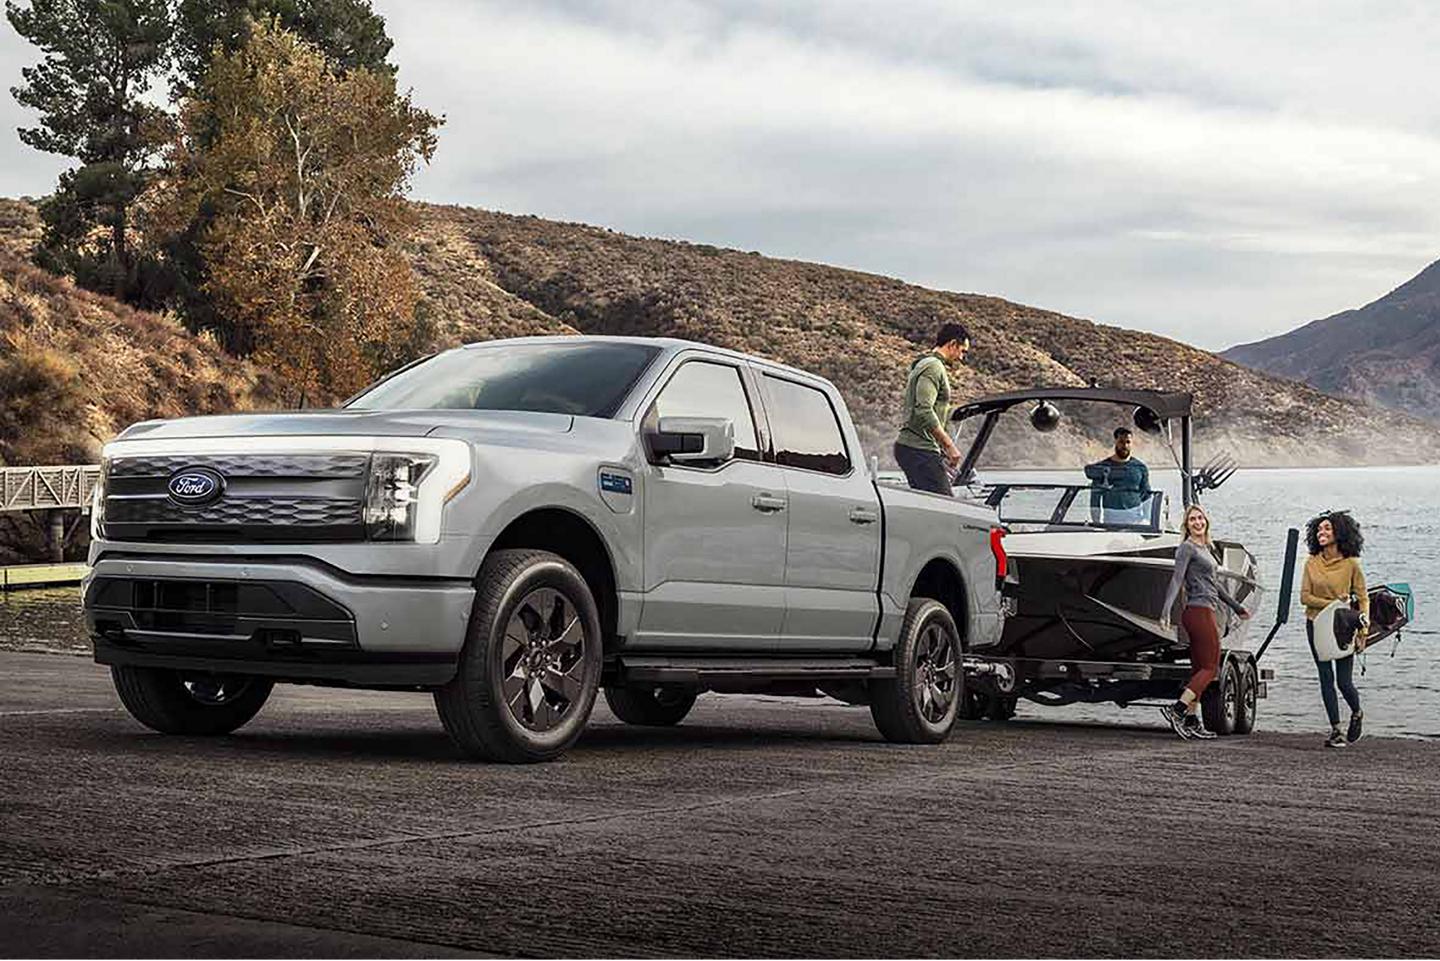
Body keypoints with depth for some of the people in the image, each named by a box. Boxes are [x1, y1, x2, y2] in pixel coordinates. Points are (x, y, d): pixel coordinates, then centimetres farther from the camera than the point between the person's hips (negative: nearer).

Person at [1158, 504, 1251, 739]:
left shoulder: (1207, 548, 19)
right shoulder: (1187, 548, -8)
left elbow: (1214, 583, 28)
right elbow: (1177, 579, -19)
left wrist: (1237, 607, 35)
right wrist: (1167, 609, -32)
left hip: (1205, 612, 9)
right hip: (1199, 612, -9)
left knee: (1199, 668, 7)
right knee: (1211, 667, -11)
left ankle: (1190, 721, 7)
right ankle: (1177, 709, -18)